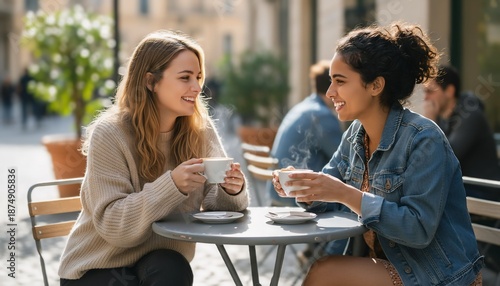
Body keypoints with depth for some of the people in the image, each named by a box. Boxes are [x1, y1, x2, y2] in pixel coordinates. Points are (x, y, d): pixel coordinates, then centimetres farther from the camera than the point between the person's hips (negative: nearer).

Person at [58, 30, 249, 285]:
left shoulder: (200, 130, -5)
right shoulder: (109, 135, -18)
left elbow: (215, 206, -4)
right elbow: (112, 225, -23)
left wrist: (231, 191, -26)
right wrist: (171, 186, -35)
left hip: (163, 264, 3)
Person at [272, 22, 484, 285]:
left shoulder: (424, 140, -20)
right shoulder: (355, 134, 4)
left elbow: (419, 230, -26)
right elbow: (328, 198, 7)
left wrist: (347, 194, -31)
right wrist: (301, 187, -15)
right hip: (390, 263, 7)